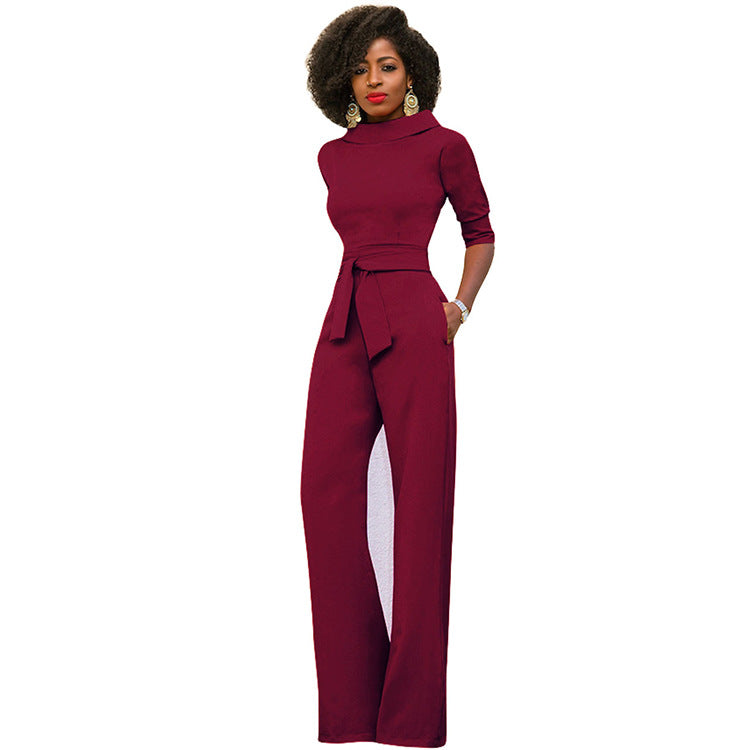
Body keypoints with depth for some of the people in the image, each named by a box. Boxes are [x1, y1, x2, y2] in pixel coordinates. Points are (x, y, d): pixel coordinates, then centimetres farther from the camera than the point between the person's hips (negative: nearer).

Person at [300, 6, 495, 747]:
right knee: (327, 488, -7)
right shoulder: (333, 156, 15)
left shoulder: (443, 145, 3)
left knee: (421, 497, -3)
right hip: (344, 327, 4)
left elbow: (480, 233, 14)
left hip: (412, 326, -4)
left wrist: (458, 307, 2)